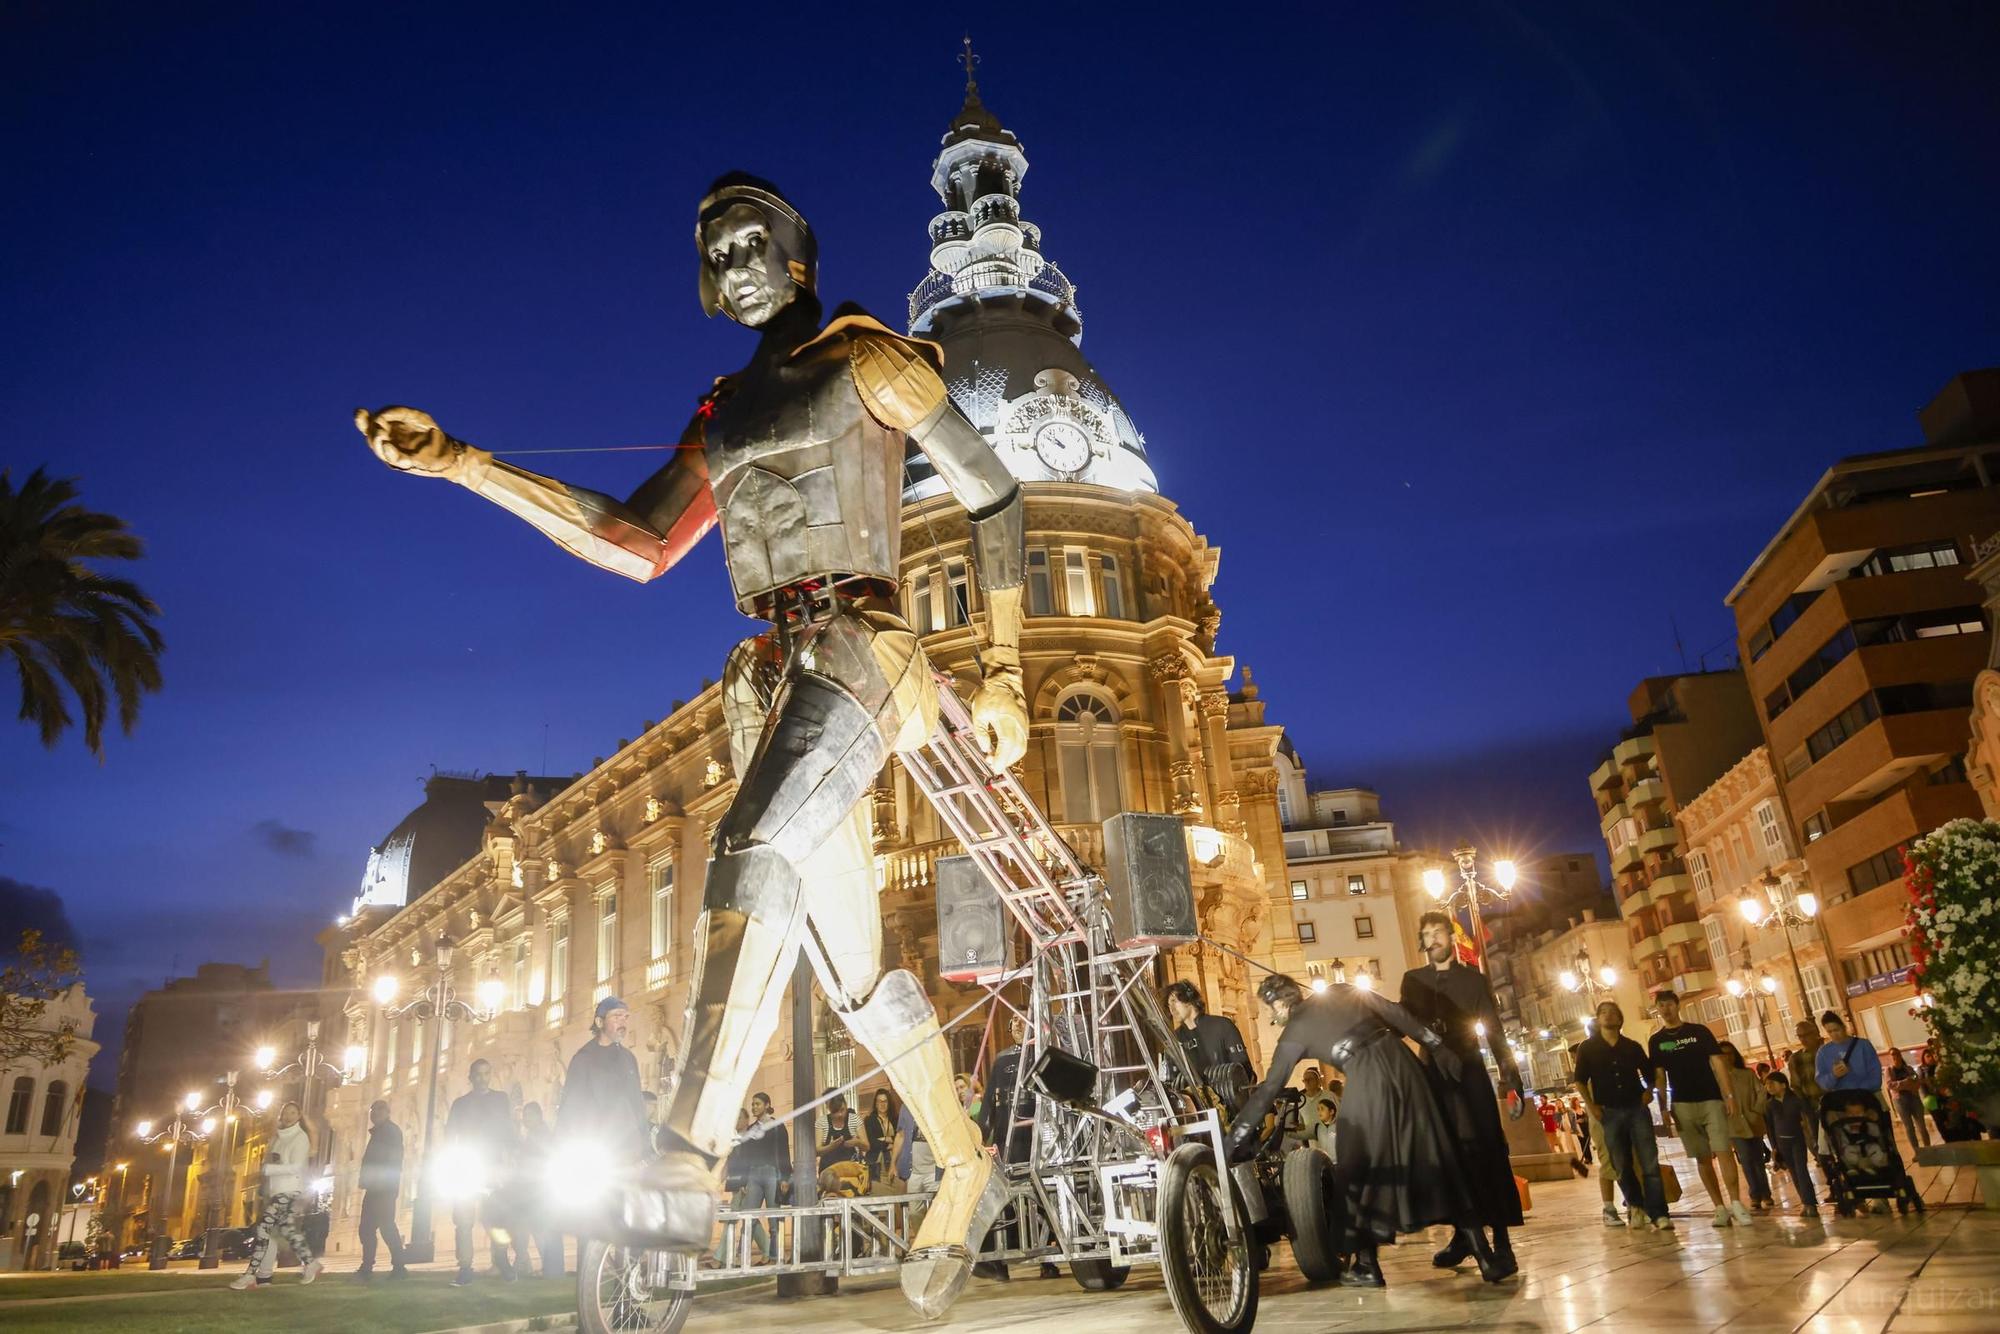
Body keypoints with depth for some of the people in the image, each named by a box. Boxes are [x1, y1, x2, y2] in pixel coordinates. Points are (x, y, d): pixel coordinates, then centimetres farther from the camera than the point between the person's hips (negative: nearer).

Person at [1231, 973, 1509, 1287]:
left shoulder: (1294, 1033, 9)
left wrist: (1237, 1136, 13)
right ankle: (1484, 1255, 11)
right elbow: (1396, 1014, 12)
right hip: (1401, 1063, 5)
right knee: (1435, 1157, 10)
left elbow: (1269, 1089, 8)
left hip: (1368, 1080, -5)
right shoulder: (1341, 991, 20)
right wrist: (1437, 1046, 14)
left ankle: (1366, 1265, 19)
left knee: (1361, 1168, 13)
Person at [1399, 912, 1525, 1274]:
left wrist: (1512, 1079, -1)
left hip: (1470, 1072, -1)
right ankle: (1464, 1232, 11)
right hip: (1434, 1074, 1)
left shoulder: (1474, 979, 9)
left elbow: (1495, 1032, 7)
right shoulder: (1413, 980, 12)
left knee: (1487, 1151, -7)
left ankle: (1501, 1239, -6)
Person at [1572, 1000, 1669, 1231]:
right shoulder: (1587, 1048, 4)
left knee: (1650, 1163, -7)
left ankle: (1658, 1213, -7)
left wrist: (1648, 1090, 2)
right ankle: (1636, 1206, 21)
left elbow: (1648, 1072, 21)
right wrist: (1591, 1106, -7)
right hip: (1609, 1113, -1)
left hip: (1637, 1109, 1)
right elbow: (1580, 1080, 4)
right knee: (1622, 1166, 5)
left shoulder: (1633, 1047, 9)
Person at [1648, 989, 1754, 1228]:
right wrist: (1664, 1109, -2)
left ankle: (1736, 1204, -11)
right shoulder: (1656, 1041, 7)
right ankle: (1720, 1208, 9)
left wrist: (1729, 1094, -10)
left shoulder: (1699, 1031, 4)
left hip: (1712, 1100, -2)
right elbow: (1659, 1077, 6)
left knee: (1723, 1151, -13)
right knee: (1702, 1158, 4)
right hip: (1682, 1105, 2)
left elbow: (1718, 1063, -1)